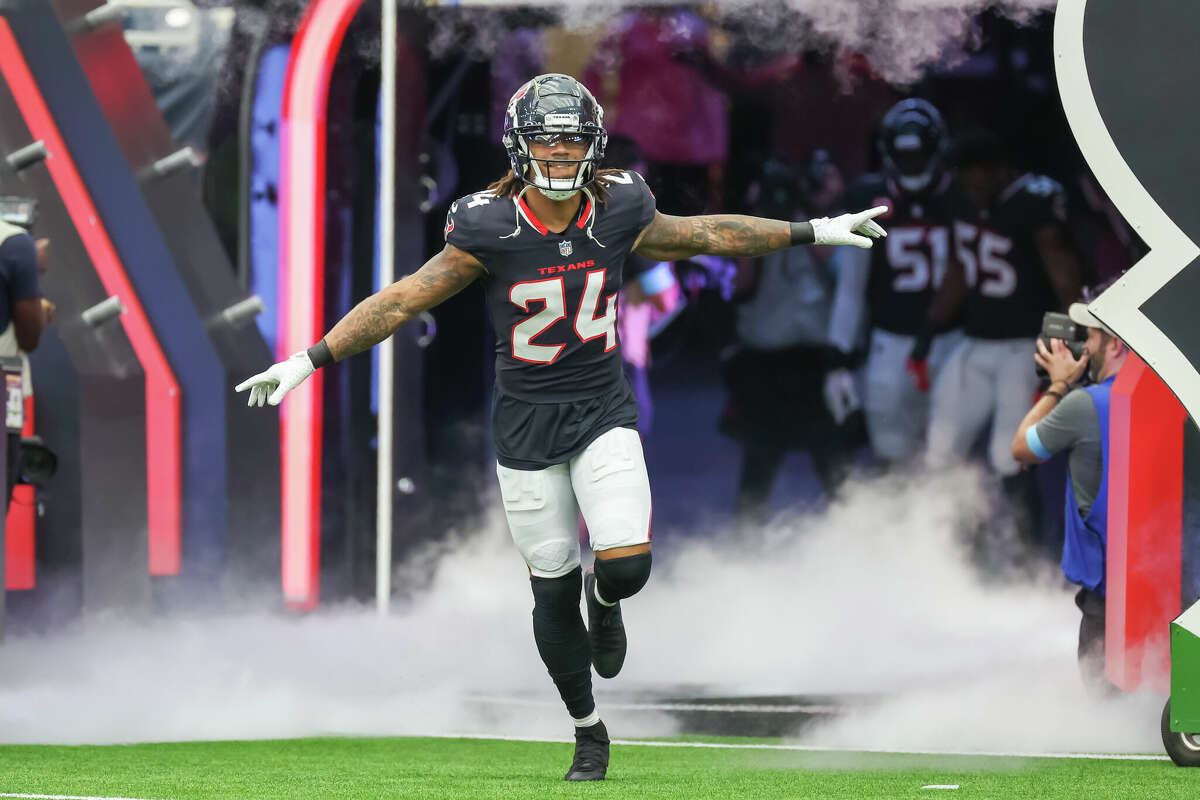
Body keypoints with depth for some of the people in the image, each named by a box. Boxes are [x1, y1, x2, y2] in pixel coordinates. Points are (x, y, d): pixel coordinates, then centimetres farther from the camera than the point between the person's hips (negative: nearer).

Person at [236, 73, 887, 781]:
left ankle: (604, 602, 21)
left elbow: (706, 236, 8)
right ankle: (590, 734, 25)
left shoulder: (618, 213, -8)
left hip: (604, 411, 1)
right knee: (553, 592, 4)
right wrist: (312, 359, -13)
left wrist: (815, 233, 15)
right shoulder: (489, 229, -15)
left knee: (626, 566, -18)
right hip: (528, 424, -1)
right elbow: (404, 300, -10)